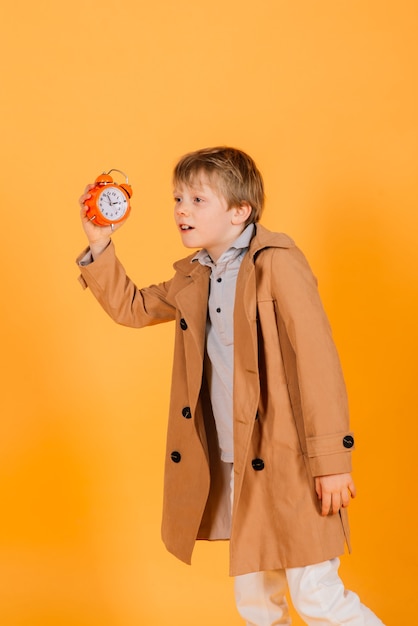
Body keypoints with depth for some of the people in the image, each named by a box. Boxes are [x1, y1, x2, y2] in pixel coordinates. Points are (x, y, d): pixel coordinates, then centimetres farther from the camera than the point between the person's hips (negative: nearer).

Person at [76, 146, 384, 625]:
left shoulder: (277, 262, -13)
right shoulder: (195, 277, 10)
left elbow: (318, 360, -17)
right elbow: (132, 307, 21)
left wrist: (331, 460, -18)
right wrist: (99, 245, 8)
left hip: (287, 464, -7)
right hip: (233, 467, 7)